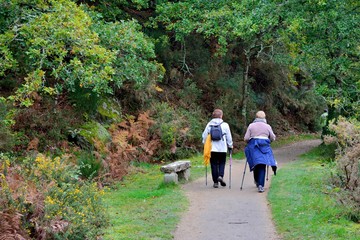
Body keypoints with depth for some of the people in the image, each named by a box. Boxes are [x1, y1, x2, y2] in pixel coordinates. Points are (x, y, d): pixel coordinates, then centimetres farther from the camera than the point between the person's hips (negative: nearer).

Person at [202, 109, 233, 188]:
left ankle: (215, 182, 6)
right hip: (222, 148, -1)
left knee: (214, 164, 7)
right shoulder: (225, 125, -2)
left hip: (212, 148, 1)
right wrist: (230, 146, 16)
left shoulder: (209, 124, 3)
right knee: (222, 163, 12)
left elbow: (204, 135, 6)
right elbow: (229, 137, 3)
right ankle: (220, 176, -12)